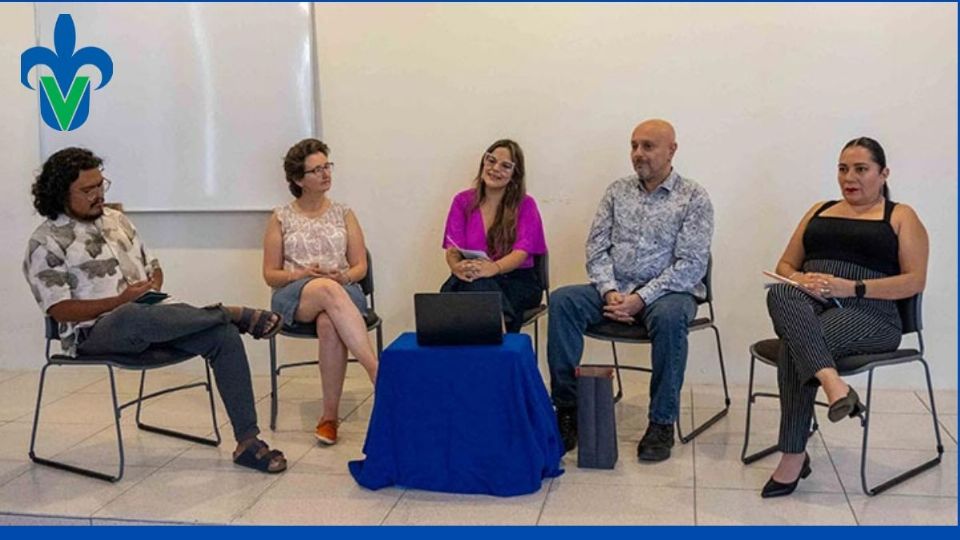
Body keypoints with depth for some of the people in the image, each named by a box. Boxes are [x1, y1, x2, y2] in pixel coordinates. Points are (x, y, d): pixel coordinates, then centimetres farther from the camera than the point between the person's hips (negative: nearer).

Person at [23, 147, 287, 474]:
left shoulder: (115, 220, 19)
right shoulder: (46, 243, -1)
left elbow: (153, 267, 26)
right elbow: (61, 310, -9)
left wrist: (154, 287, 2)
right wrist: (121, 301, -18)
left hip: (148, 315, 6)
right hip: (95, 333, -6)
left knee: (224, 336, -20)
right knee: (134, 316, -43)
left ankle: (247, 441, -20)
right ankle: (236, 314, -24)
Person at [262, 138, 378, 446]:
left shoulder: (344, 214, 15)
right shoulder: (281, 218, 11)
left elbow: (360, 266, 11)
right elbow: (270, 275, 9)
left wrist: (344, 276, -12)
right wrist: (301, 275, -11)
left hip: (343, 291, 1)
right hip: (295, 297, -1)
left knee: (329, 324, -38)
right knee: (327, 290, -40)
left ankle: (330, 414, -30)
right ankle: (377, 370, -46)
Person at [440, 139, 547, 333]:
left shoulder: (525, 205, 5)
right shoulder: (463, 201, 12)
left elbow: (521, 252, -11)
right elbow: (452, 250, 2)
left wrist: (493, 268, -34)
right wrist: (458, 267, -25)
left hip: (518, 280, -2)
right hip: (471, 280, 2)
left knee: (479, 283, -36)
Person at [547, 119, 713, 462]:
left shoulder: (693, 198, -2)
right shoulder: (618, 191, 12)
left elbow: (691, 264, -11)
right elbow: (596, 248, 7)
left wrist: (641, 298, -20)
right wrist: (609, 291, -12)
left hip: (667, 292, -4)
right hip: (615, 289, 4)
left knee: (668, 316, -38)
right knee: (562, 301, -22)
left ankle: (662, 423, -23)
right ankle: (567, 410, -19)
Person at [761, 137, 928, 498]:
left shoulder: (901, 217, 11)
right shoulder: (820, 211, 24)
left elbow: (915, 281, 0)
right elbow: (785, 264, 23)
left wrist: (852, 287, -13)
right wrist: (798, 278, -2)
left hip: (868, 314, -4)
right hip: (808, 306, 4)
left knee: (795, 344, -34)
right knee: (779, 294, -34)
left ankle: (793, 458, -30)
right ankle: (832, 382, -47)